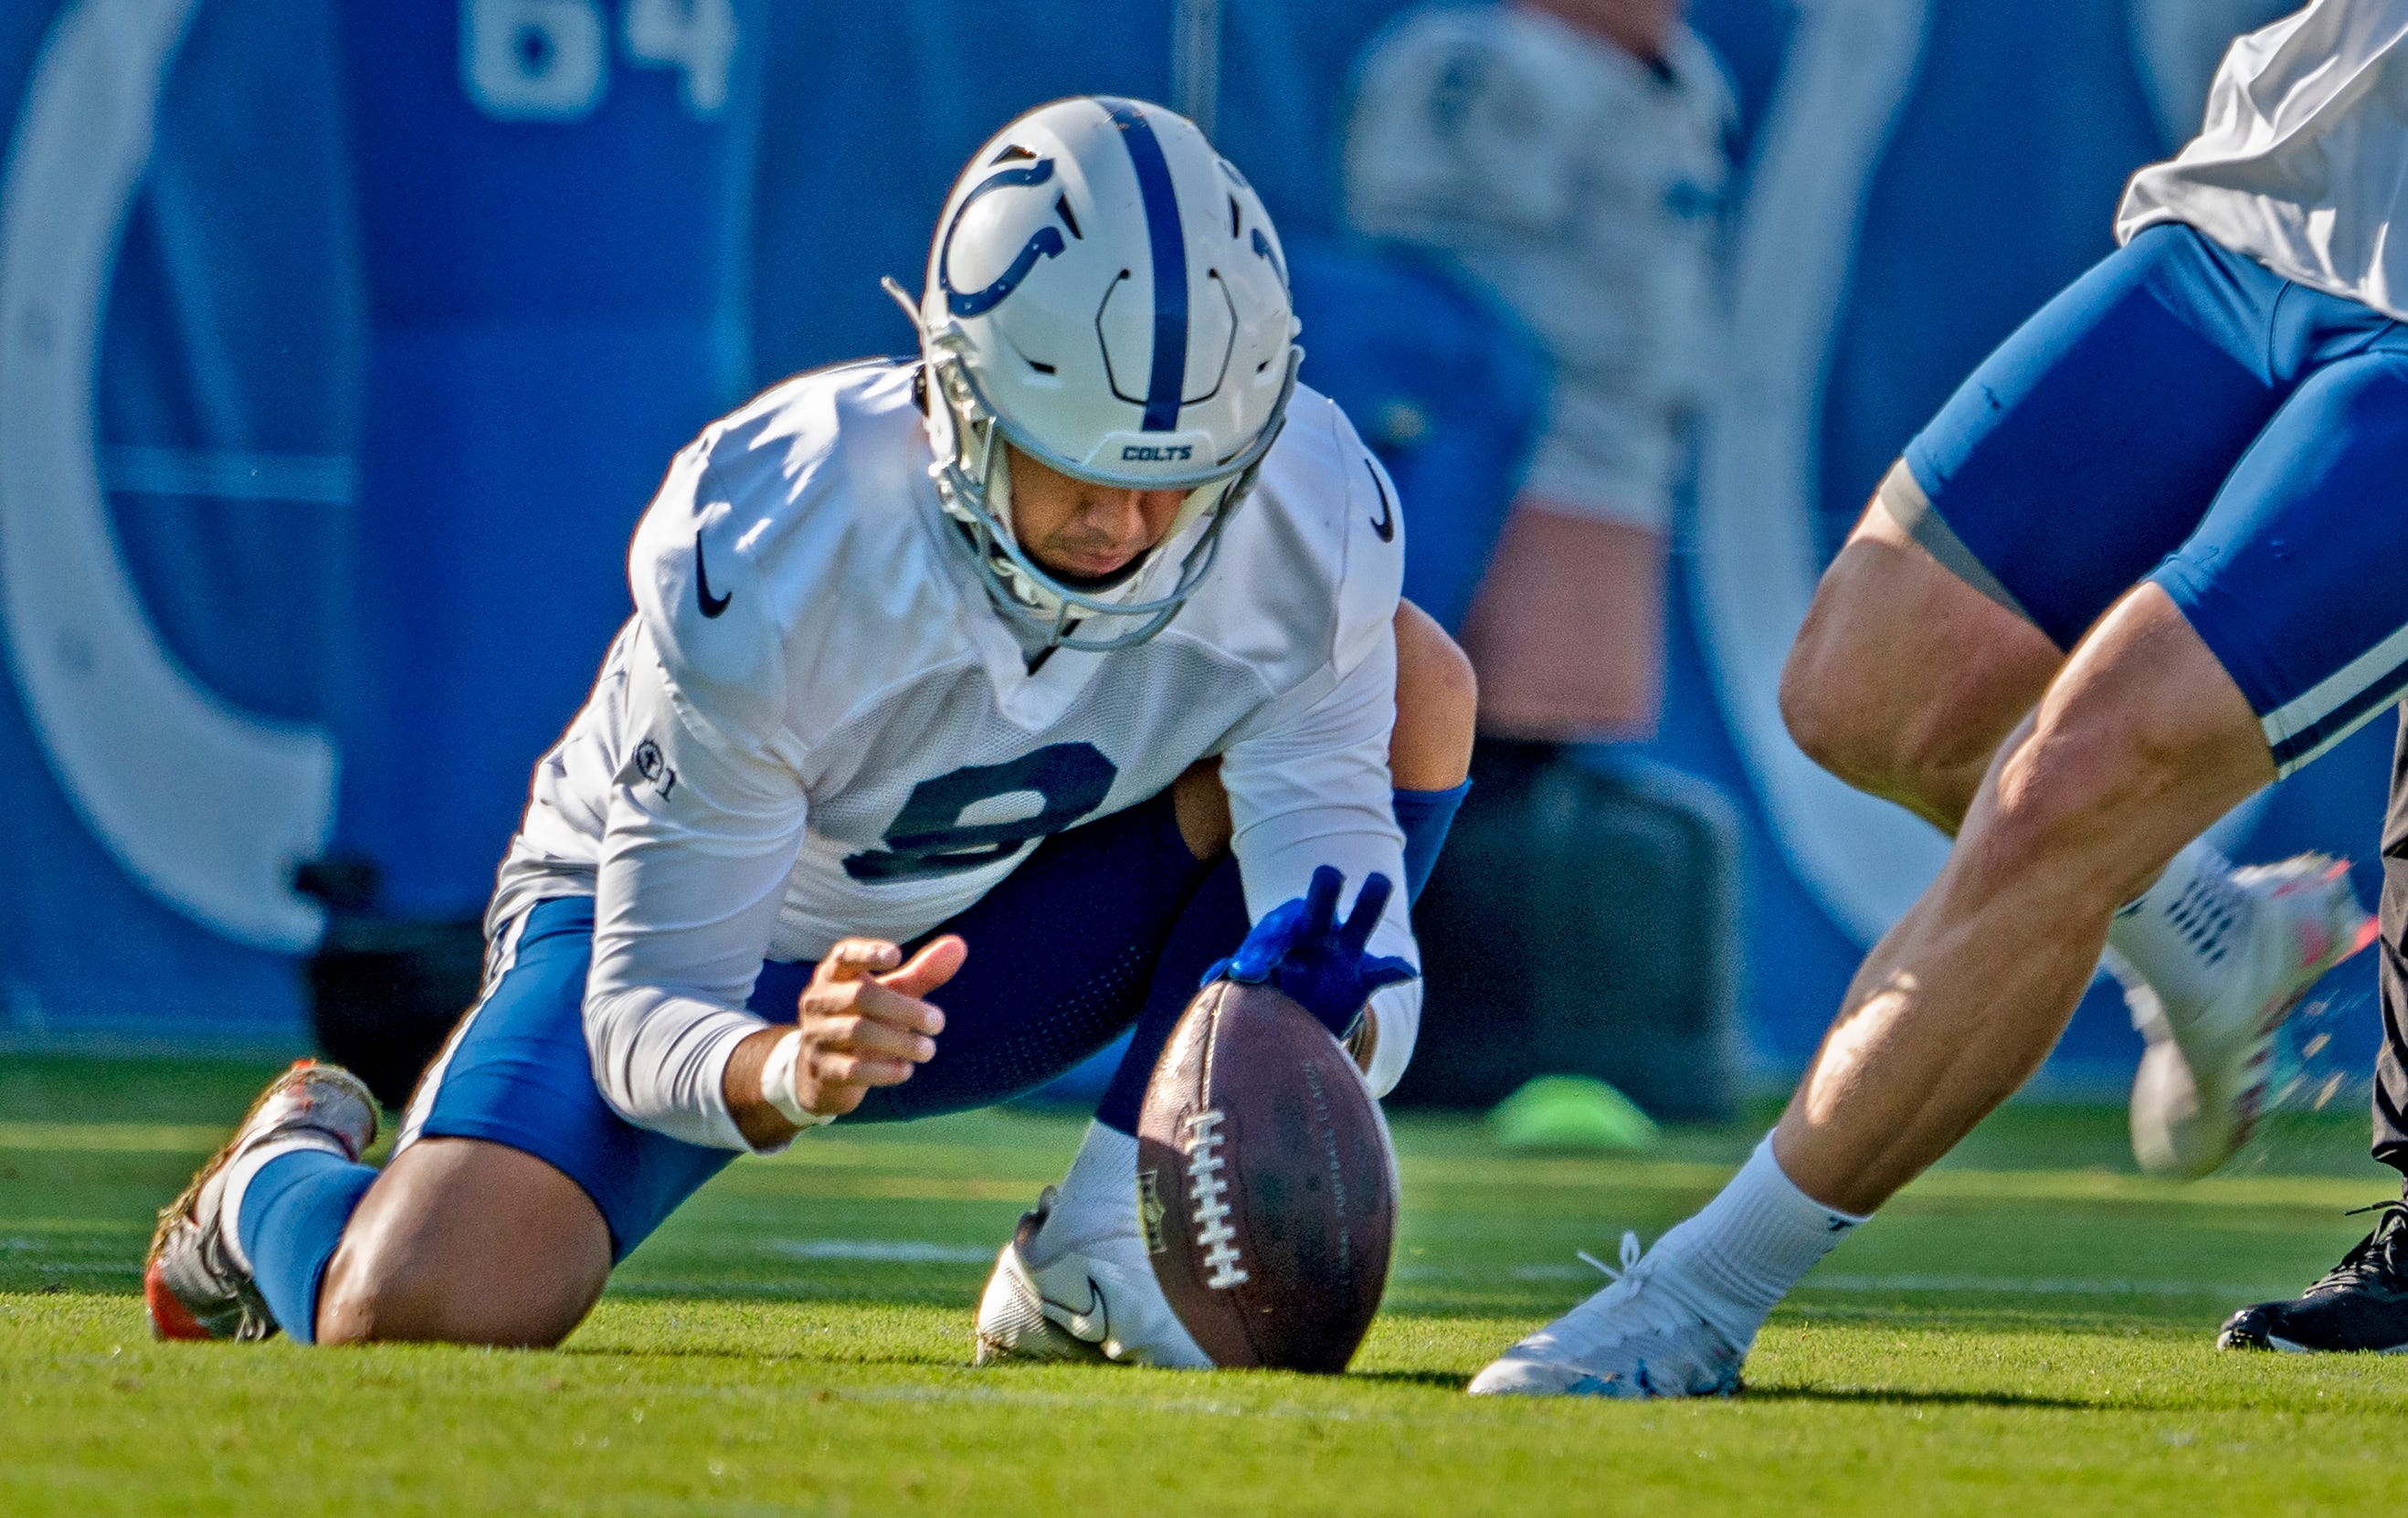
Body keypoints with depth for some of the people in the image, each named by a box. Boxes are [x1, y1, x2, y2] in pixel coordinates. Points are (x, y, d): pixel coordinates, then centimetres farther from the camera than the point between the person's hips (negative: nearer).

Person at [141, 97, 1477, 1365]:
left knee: (1414, 685, -18)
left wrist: (1324, 1022, -51)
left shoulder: (1309, 520, -25)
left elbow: (1343, 892, -26)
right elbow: (648, 1020, -29)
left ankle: (1093, 1255, -17)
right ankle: (287, 1178, 12)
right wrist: (792, 1075, -53)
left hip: (977, 955, 3)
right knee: (413, 1314, -29)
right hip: (677, 936, -3)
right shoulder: (760, 559, -34)